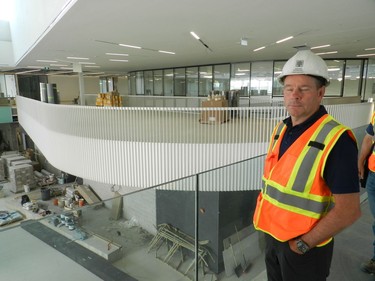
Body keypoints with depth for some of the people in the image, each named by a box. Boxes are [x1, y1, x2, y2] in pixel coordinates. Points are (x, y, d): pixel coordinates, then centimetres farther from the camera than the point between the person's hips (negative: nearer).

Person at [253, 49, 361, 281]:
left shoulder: (336, 139, -23)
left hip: (304, 247, -6)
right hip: (273, 234, 7)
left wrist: (303, 244, -15)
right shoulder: (281, 128, -1)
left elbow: (349, 210, -22)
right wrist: (264, 215, 7)